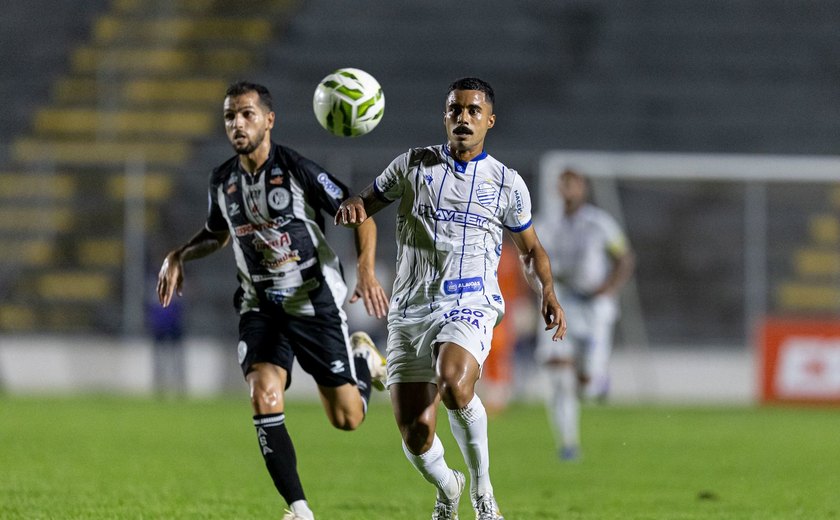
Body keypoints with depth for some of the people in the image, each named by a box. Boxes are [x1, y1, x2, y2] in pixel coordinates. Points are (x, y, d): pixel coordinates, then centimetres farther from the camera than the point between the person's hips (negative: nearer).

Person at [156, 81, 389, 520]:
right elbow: (216, 234, 23)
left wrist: (366, 271, -23)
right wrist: (178, 256, 4)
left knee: (346, 418, -1)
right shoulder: (223, 180, 2)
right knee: (263, 399, -20)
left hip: (315, 302, -3)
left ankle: (364, 358, 34)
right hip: (260, 307, 4)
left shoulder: (297, 169, -14)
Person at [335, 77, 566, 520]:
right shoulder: (414, 165, 8)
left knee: (454, 384, -35)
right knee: (415, 436, -5)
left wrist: (548, 293, 1)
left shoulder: (507, 183, 8)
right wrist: (352, 207, -11)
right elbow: (364, 206, 15)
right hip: (409, 311, 2)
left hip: (469, 306, -2)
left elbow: (530, 249, 20)